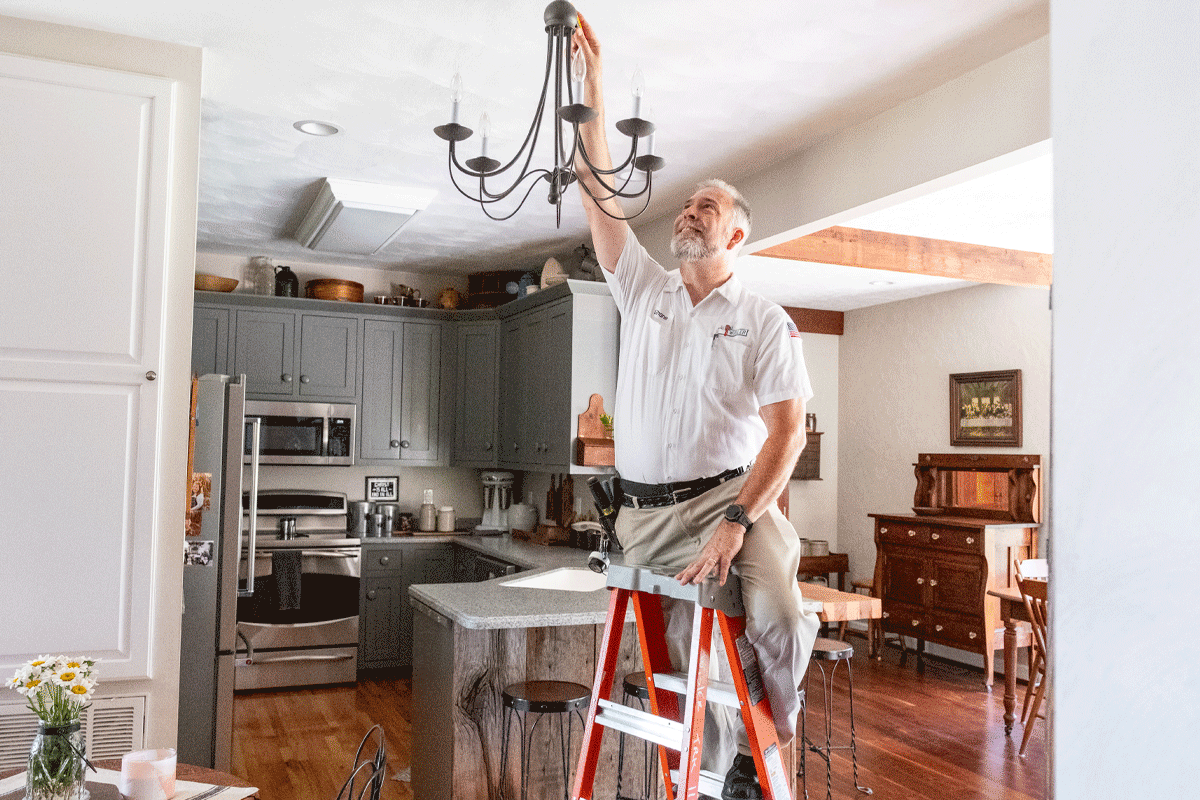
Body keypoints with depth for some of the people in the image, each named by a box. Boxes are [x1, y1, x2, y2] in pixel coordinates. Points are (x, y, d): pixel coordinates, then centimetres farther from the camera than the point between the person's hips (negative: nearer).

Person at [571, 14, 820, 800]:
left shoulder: (765, 320, 2)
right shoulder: (644, 289, 12)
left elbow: (788, 428, -8)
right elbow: (598, 193, 7)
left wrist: (736, 521, -20)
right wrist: (592, 88, 2)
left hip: (732, 498, -3)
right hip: (648, 514, 4)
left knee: (779, 619, -26)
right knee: (694, 655, 4)